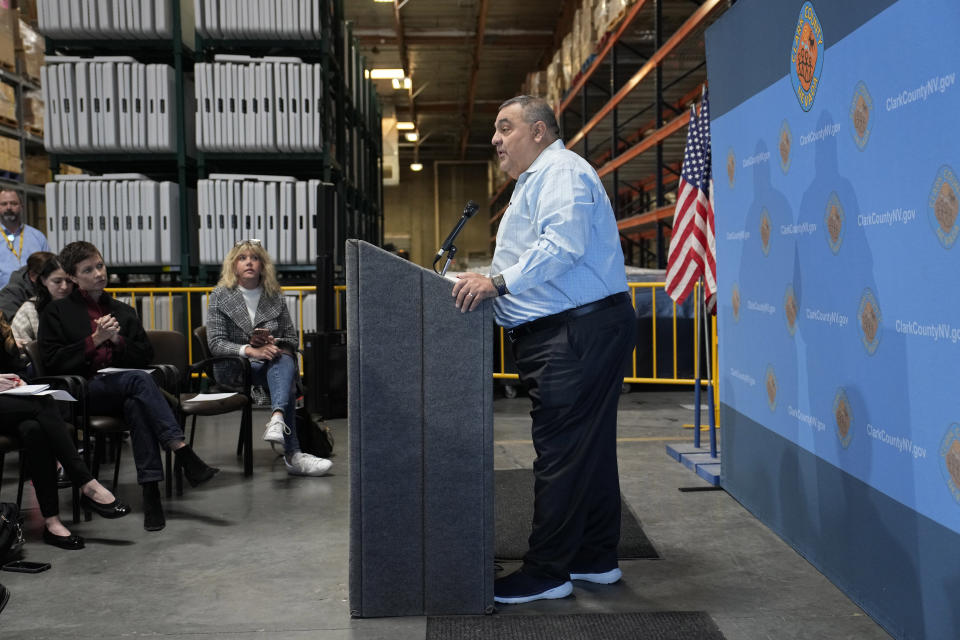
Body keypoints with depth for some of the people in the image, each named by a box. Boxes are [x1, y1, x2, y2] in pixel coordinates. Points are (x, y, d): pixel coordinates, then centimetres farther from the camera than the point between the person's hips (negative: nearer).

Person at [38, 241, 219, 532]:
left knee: (136, 405, -37)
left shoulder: (122, 311, 25)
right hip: (85, 392, -3)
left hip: (124, 392, 3)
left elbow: (145, 355, 17)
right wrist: (95, 340, -9)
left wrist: (117, 340, -2)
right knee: (138, 378, -36)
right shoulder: (57, 311, 13)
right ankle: (183, 453, -44)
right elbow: (52, 361, 1)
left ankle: (151, 491, -43)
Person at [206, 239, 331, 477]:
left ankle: (277, 418, -61)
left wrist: (273, 344, -11)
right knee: (286, 378, -33)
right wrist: (250, 350, -24)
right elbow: (216, 343, -6)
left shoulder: (275, 298, 14)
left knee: (284, 361, -35)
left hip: (274, 362, 3)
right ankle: (292, 454, -42)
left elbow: (292, 338, 14)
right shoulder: (220, 297, 5)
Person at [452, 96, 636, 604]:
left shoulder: (561, 171, -8)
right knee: (589, 447, 14)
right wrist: (483, 283, 18)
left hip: (579, 330, -11)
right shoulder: (536, 180, 26)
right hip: (564, 333, 11)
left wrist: (497, 282, -24)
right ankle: (596, 559, 22)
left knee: (560, 452, -8)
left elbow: (562, 245, -24)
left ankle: (546, 573, -1)